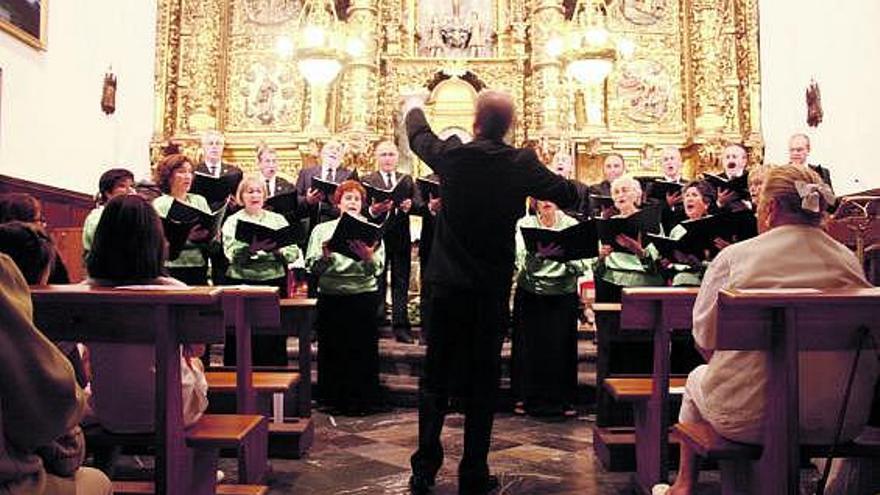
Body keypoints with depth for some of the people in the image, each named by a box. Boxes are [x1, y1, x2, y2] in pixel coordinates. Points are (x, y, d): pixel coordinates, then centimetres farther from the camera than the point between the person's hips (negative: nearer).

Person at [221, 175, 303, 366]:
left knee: (274, 339, 4)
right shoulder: (233, 221, 7)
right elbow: (232, 253, -10)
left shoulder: (277, 219, 12)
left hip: (274, 281, 2)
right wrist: (251, 249, -28)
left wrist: (277, 249, -16)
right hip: (241, 282, -1)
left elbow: (294, 253, 4)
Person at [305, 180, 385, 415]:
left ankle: (360, 401, 13)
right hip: (331, 296, 1)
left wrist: (366, 254, -21)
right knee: (332, 348, 4)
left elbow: (378, 268, -2)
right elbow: (312, 267, 2)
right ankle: (334, 399, 17)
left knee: (362, 349, 1)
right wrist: (324, 255, -17)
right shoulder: (322, 230, 11)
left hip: (363, 295, 0)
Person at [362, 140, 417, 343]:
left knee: (401, 282, 3)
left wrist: (409, 206, -19)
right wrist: (372, 211, -26)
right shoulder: (368, 180, 5)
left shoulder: (407, 180, 13)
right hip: (377, 237, -2)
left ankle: (401, 326, 7)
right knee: (376, 283, 2)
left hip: (401, 237, 2)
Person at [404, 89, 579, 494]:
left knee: (435, 379, 11)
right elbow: (568, 195, 3)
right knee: (483, 382, 9)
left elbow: (419, 137, 15)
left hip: (447, 286, 1)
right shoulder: (522, 164, -9)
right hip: (493, 290, -1)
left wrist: (413, 107, 36)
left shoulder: (451, 156, -6)